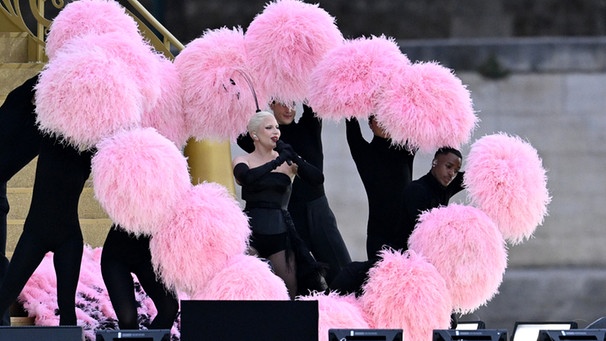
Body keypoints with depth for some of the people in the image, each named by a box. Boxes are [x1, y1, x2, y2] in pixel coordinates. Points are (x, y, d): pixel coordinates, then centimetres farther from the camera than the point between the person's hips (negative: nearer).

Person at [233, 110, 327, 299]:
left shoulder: (287, 162, 10)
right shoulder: (244, 161, 6)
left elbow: (317, 178, -3)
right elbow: (246, 177, -17)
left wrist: (293, 156, -13)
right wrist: (276, 162, -20)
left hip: (280, 232, 2)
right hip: (252, 231, -2)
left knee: (290, 291, -3)